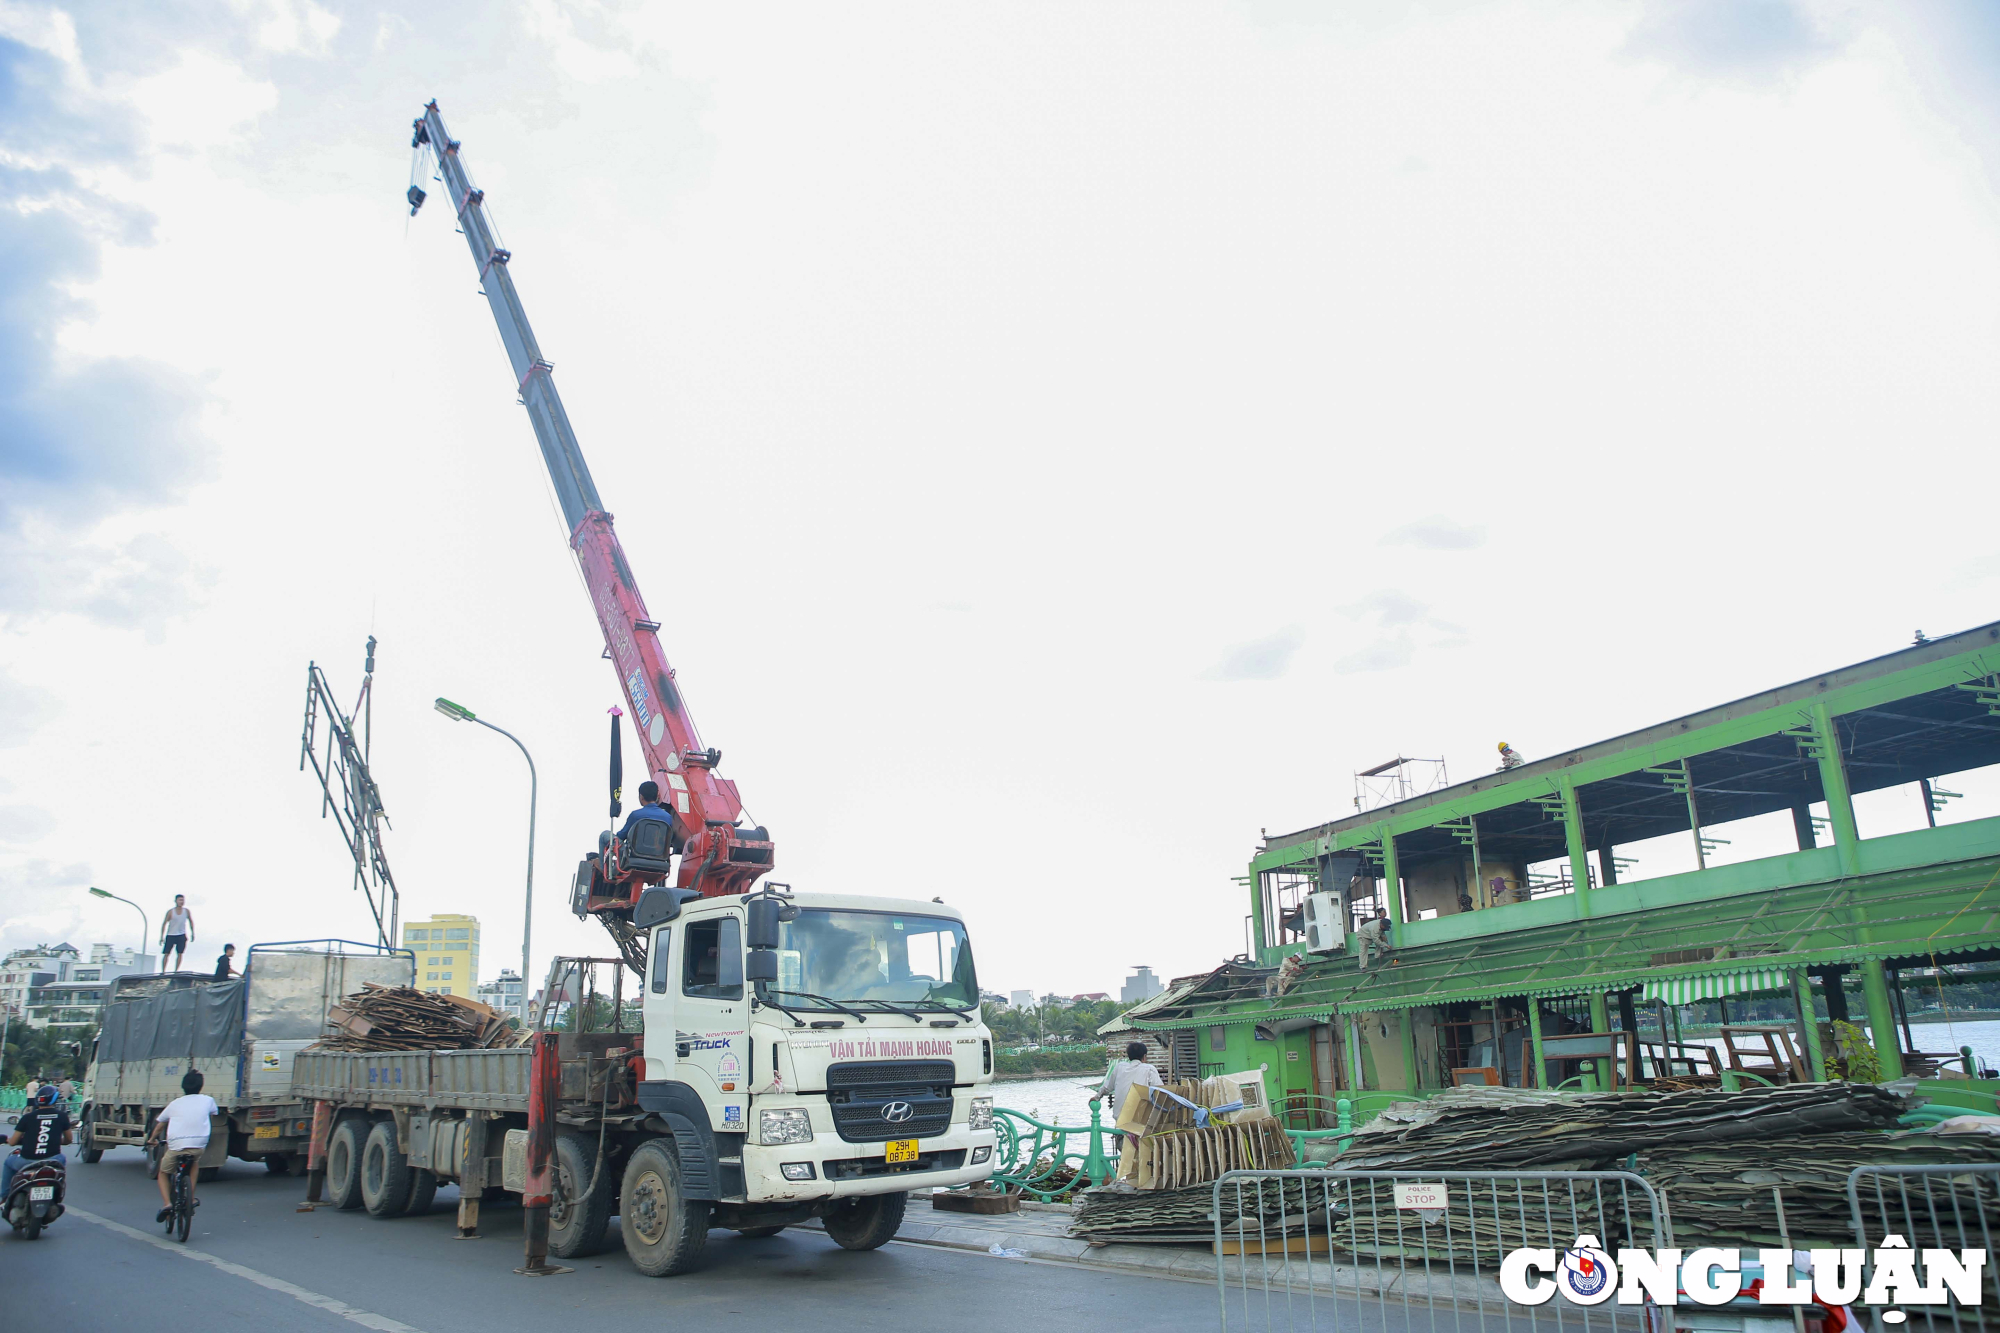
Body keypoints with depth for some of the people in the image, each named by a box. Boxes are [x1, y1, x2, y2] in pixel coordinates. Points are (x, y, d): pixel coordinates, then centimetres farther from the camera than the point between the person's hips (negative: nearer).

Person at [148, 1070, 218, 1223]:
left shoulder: (174, 1103, 16)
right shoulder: (207, 1100, 13)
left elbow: (159, 1125, 29)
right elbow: (215, 1112, 35)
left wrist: (151, 1139, 48)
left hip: (175, 1146, 0)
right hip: (199, 1145, 0)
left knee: (163, 1173, 26)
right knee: (195, 1161, 34)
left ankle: (167, 1203, 4)